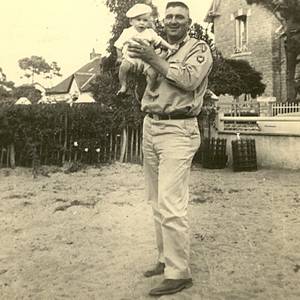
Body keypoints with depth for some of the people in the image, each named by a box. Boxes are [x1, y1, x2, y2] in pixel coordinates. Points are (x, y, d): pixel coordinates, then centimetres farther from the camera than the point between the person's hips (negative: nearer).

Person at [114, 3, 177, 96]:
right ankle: (123, 86, -10)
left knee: (152, 72, -22)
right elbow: (119, 45, 8)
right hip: (129, 58, -1)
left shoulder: (150, 32, 9)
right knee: (123, 67, -31)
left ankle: (150, 89, 0)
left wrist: (169, 46, 1)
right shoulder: (127, 32, 5)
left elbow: (159, 40, 12)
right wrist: (119, 57, 5)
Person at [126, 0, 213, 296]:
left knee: (170, 206, -11)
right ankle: (165, 259, 25)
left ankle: (179, 273, -1)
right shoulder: (156, 49, 18)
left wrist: (152, 58, -15)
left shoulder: (199, 49, 2)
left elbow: (189, 79, -16)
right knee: (157, 203, 12)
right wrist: (134, 60, 2)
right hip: (149, 127, 7)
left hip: (177, 130, -6)